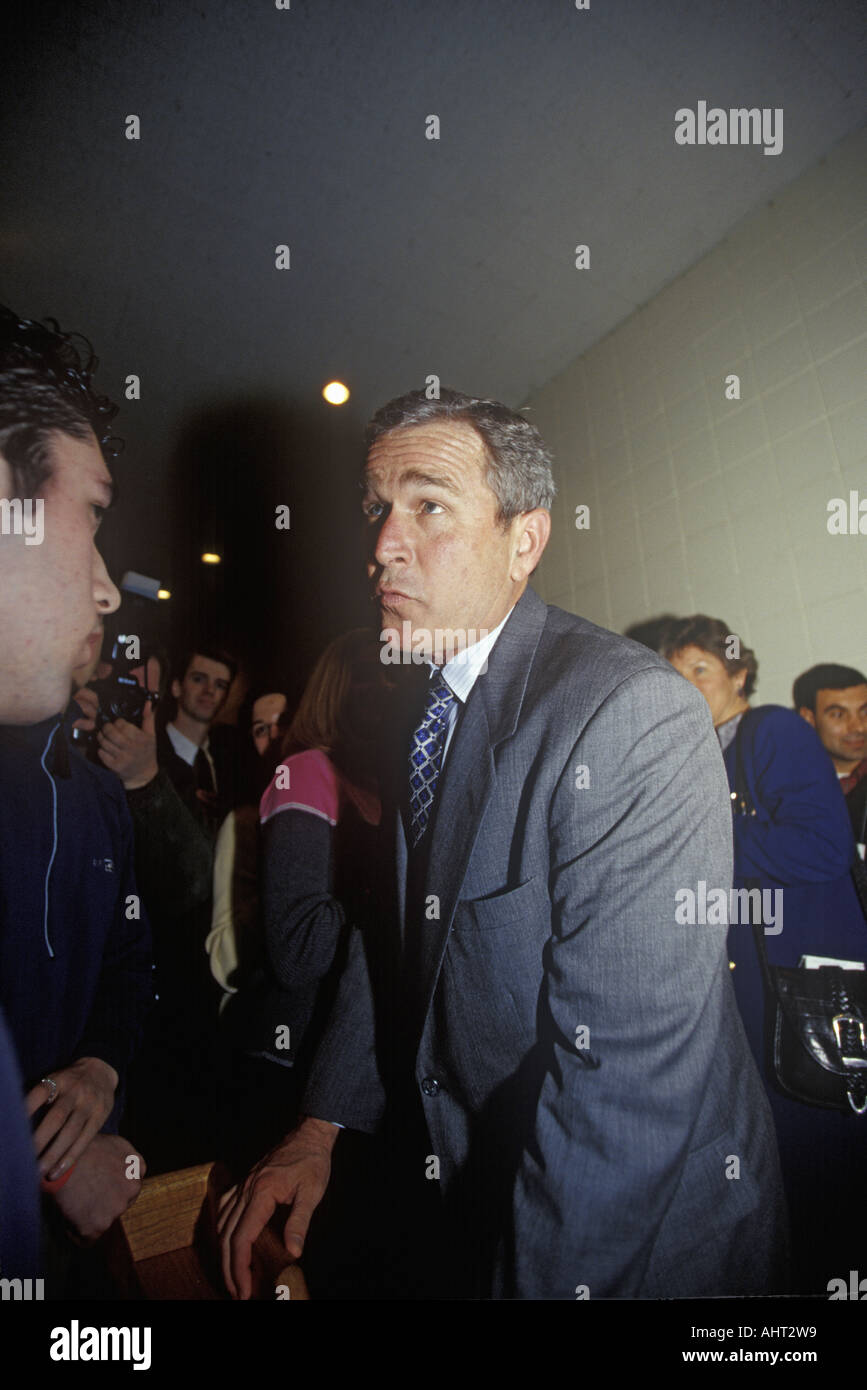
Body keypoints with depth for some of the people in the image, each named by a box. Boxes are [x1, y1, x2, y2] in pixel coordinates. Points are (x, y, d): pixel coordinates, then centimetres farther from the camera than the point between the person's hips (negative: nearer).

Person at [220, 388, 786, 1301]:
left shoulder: (636, 715, -29)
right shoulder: (415, 702, -2)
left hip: (635, 1234, -6)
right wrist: (319, 1129, 2)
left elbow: (627, 1070, -29)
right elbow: (391, 932, 5)